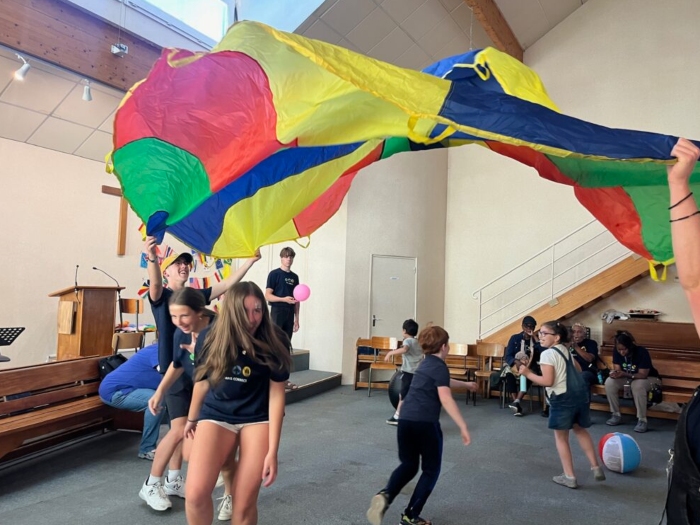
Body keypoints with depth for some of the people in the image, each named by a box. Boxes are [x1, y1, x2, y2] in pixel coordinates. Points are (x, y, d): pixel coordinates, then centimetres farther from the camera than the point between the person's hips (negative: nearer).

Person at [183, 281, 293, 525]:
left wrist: (272, 450, -13)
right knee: (195, 494, -15)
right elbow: (203, 380, 6)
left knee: (244, 504, -3)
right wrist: (192, 418, 21)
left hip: (258, 418, -1)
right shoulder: (209, 338, -11)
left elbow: (276, 395, -12)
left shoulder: (275, 342, -17)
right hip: (216, 415, 2)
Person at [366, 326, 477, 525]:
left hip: (405, 419, 7)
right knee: (431, 470, 11)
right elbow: (446, 399, -19)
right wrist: (463, 427, -18)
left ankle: (385, 495, -6)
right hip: (426, 422, -7)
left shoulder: (427, 363, 20)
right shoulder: (439, 366, -6)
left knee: (408, 465, 19)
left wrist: (466, 384, 54)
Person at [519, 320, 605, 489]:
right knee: (580, 430, 28)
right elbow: (577, 369, 23)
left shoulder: (547, 354, -14)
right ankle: (596, 468, 31)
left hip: (563, 398, -8)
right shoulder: (566, 350, 12)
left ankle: (569, 477, 17)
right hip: (580, 393, 8)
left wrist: (528, 373, -12)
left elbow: (548, 381, -20)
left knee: (561, 437, 10)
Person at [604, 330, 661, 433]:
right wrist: (614, 374, -38)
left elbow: (643, 375, -29)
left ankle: (642, 420, -26)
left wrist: (625, 374, -44)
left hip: (649, 379, -5)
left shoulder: (642, 352, -27)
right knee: (609, 382, -23)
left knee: (637, 385, -39)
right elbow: (617, 369, -12)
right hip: (628, 378, 5)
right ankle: (616, 415, -11)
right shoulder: (617, 352, -12)